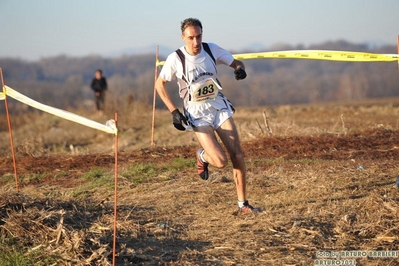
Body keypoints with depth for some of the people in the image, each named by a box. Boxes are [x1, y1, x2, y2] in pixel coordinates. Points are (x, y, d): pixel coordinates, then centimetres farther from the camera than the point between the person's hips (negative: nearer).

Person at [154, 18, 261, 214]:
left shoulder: (212, 49, -6)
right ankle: (202, 156, 21)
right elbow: (159, 84, -2)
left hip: (220, 107, 3)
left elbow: (236, 63, 6)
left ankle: (243, 204, 9)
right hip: (197, 115, -3)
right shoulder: (175, 59, -14)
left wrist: (240, 69, -19)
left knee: (237, 155, -3)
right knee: (220, 161, -16)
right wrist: (174, 111, -9)